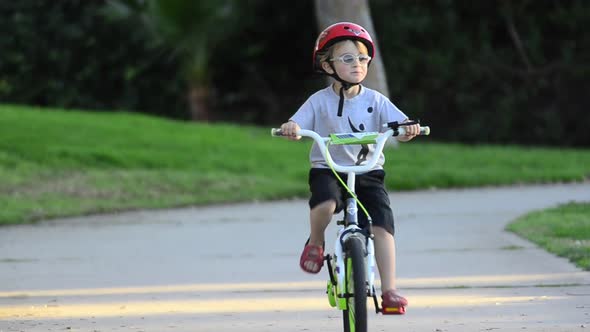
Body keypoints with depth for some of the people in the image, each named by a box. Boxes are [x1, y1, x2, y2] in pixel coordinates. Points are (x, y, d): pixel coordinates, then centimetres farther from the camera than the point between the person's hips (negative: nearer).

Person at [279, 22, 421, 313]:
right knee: (324, 203, -35)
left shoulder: (375, 101, 4)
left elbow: (398, 123, -6)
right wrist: (291, 128, -34)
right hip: (328, 169, -2)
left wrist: (408, 128, -30)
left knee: (382, 225, -16)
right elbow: (298, 123, -9)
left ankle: (389, 290, -11)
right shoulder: (320, 101, 0)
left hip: (368, 173, 2)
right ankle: (315, 242, -1)